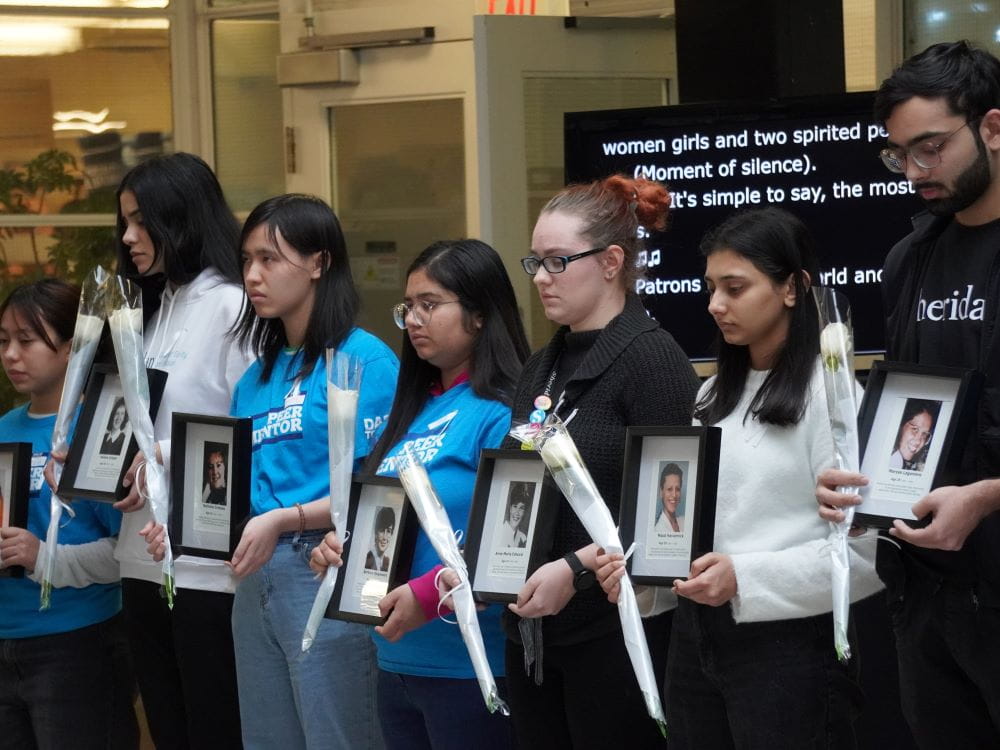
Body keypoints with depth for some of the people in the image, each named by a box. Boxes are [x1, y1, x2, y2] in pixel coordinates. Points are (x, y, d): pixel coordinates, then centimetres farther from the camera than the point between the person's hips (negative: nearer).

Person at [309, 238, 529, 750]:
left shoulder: (503, 414, -11)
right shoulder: (412, 411, 14)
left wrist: (428, 595, -26)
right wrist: (340, 548, 1)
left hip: (469, 663, -8)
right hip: (396, 657, 8)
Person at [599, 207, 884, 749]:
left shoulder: (829, 395, -10)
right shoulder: (713, 396, 14)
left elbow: (867, 552, -17)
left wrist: (745, 579, -23)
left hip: (787, 645, -7)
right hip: (695, 637, 7)